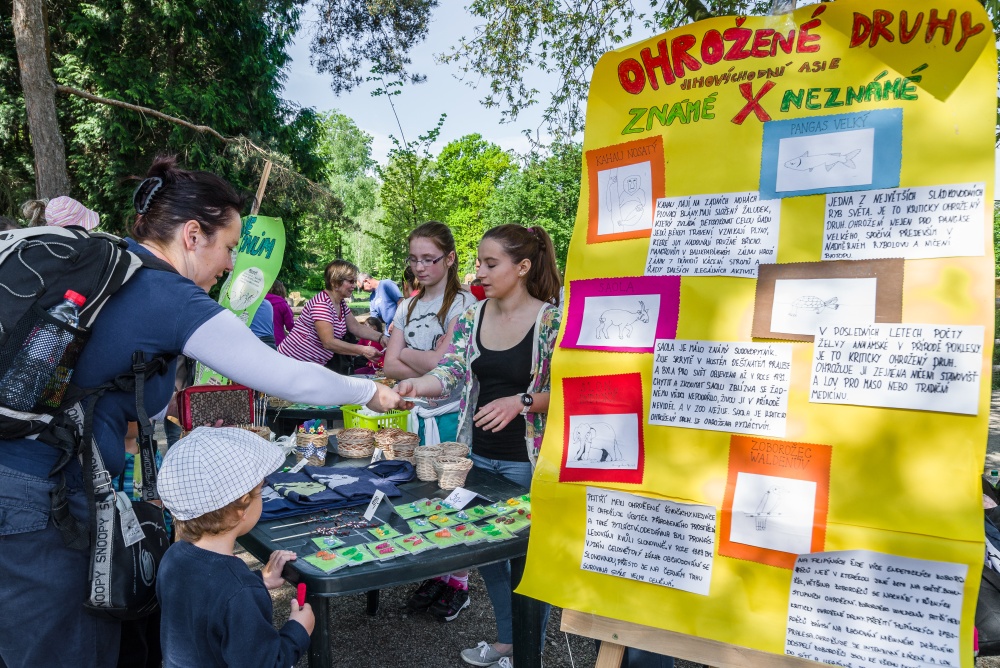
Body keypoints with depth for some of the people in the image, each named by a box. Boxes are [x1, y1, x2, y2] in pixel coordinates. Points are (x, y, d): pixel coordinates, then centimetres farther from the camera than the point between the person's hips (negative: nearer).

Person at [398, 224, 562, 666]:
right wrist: (415, 386, -22)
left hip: (526, 461, -5)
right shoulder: (473, 316, 3)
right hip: (479, 455, 6)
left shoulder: (552, 320, -13)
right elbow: (450, 372, -4)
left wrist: (520, 402, -27)